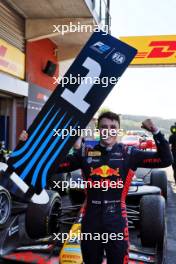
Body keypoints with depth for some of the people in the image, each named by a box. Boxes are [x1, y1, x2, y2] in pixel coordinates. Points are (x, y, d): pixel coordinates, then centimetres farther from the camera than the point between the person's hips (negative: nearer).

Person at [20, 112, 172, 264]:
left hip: (116, 220, -2)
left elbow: (165, 160, -4)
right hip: (90, 220, 2)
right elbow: (56, 165, 2)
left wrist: (156, 133, -15)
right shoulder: (86, 153, 2)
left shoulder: (128, 153, -2)